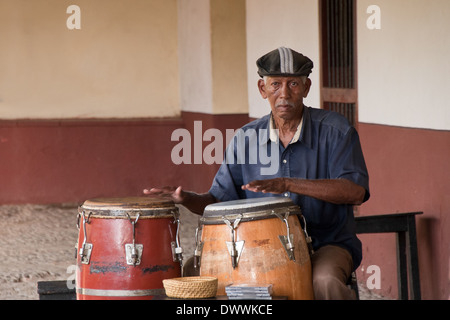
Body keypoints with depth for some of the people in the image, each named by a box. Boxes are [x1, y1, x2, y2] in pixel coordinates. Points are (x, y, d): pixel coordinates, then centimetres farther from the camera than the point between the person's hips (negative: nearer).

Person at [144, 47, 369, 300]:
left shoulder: (334, 130, -7)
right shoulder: (246, 139, 4)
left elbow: (356, 191, -20)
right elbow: (219, 200, 8)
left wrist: (289, 184, -28)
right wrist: (186, 199, -15)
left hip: (328, 244, -4)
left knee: (324, 281, -37)